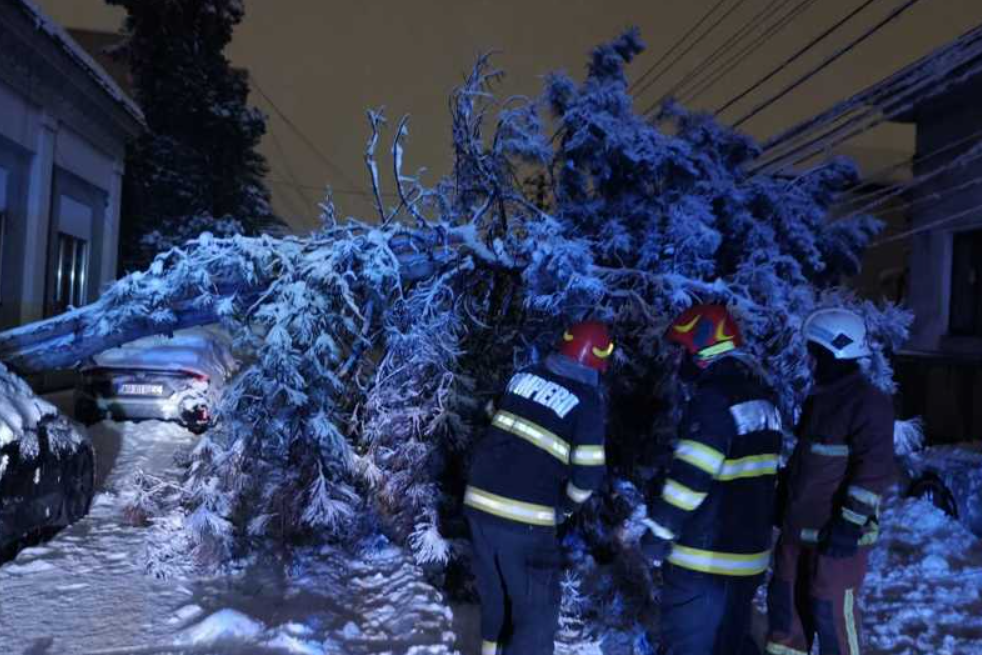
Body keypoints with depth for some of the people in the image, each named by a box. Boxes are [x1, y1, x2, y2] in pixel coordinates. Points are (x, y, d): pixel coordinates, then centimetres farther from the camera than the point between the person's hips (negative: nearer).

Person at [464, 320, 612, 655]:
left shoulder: (523, 376, 6)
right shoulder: (587, 401, -9)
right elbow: (588, 475, -13)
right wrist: (564, 508, 5)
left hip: (478, 502, 6)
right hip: (525, 519, -6)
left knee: (494, 591, 25)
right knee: (536, 608, 10)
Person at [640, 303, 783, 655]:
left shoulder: (714, 399, -20)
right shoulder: (762, 398, 10)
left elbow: (690, 477, -22)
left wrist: (659, 532, -14)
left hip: (705, 557, -9)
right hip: (750, 550, 9)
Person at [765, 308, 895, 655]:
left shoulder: (867, 402, -15)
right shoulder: (820, 397, 13)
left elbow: (875, 469, -20)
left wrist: (850, 524, -23)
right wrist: (786, 505, 22)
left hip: (835, 532, -9)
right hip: (798, 527, 9)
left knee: (831, 610, 0)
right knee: (784, 599, 17)